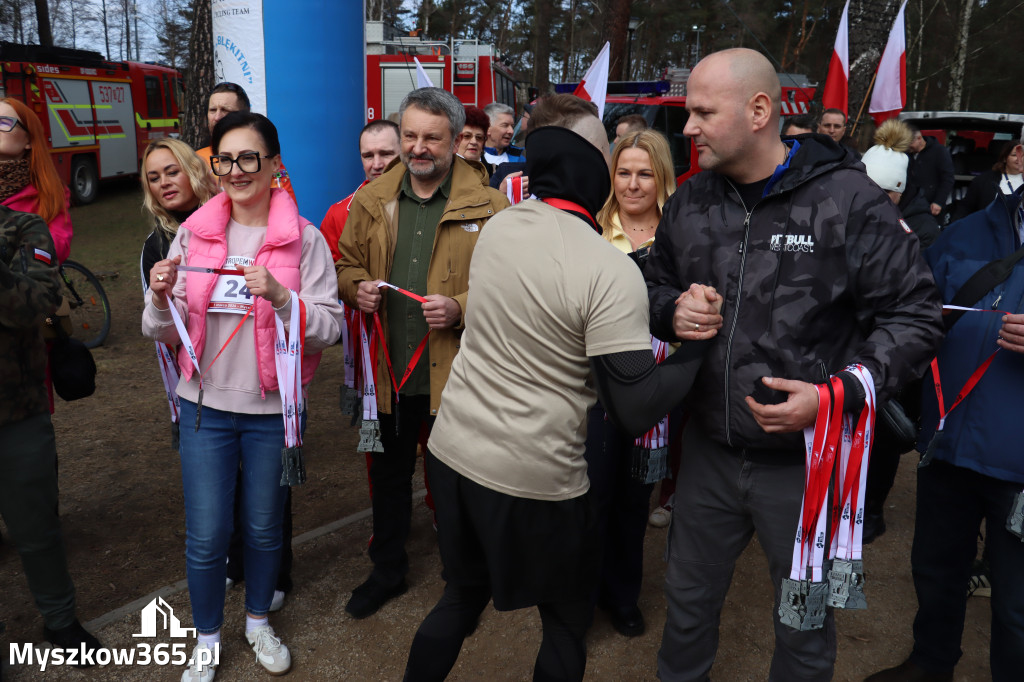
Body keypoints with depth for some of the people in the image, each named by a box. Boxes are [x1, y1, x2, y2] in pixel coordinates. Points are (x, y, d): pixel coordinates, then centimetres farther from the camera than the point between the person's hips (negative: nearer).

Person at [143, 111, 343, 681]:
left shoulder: (304, 239, -7)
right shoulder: (193, 234, 0)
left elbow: (330, 328, -12)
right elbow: (165, 333, 3)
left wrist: (280, 296, -28)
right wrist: (163, 298, -18)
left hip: (273, 409, -1)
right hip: (206, 404, 1)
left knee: (264, 528, 15)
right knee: (206, 535, 7)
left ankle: (259, 620, 42)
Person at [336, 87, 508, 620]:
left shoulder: (487, 206, -8)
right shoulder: (371, 201, 5)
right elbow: (347, 263, 15)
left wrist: (461, 309, -24)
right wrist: (358, 288, -7)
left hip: (455, 371, -3)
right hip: (388, 367, 4)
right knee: (388, 473, 20)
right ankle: (387, 570, 42)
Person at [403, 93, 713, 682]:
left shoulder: (498, 227, 2)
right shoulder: (611, 272, -19)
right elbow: (636, 411, -21)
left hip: (453, 452, 6)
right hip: (535, 480, -6)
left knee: (462, 598, 26)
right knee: (568, 622, 19)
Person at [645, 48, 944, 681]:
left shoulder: (850, 200, -14)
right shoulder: (690, 200, 2)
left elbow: (915, 315, -10)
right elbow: (657, 283, 15)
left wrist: (841, 394, -23)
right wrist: (672, 311, -8)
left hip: (808, 459, -4)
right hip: (709, 450, 4)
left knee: (805, 630, 18)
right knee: (689, 601, 23)